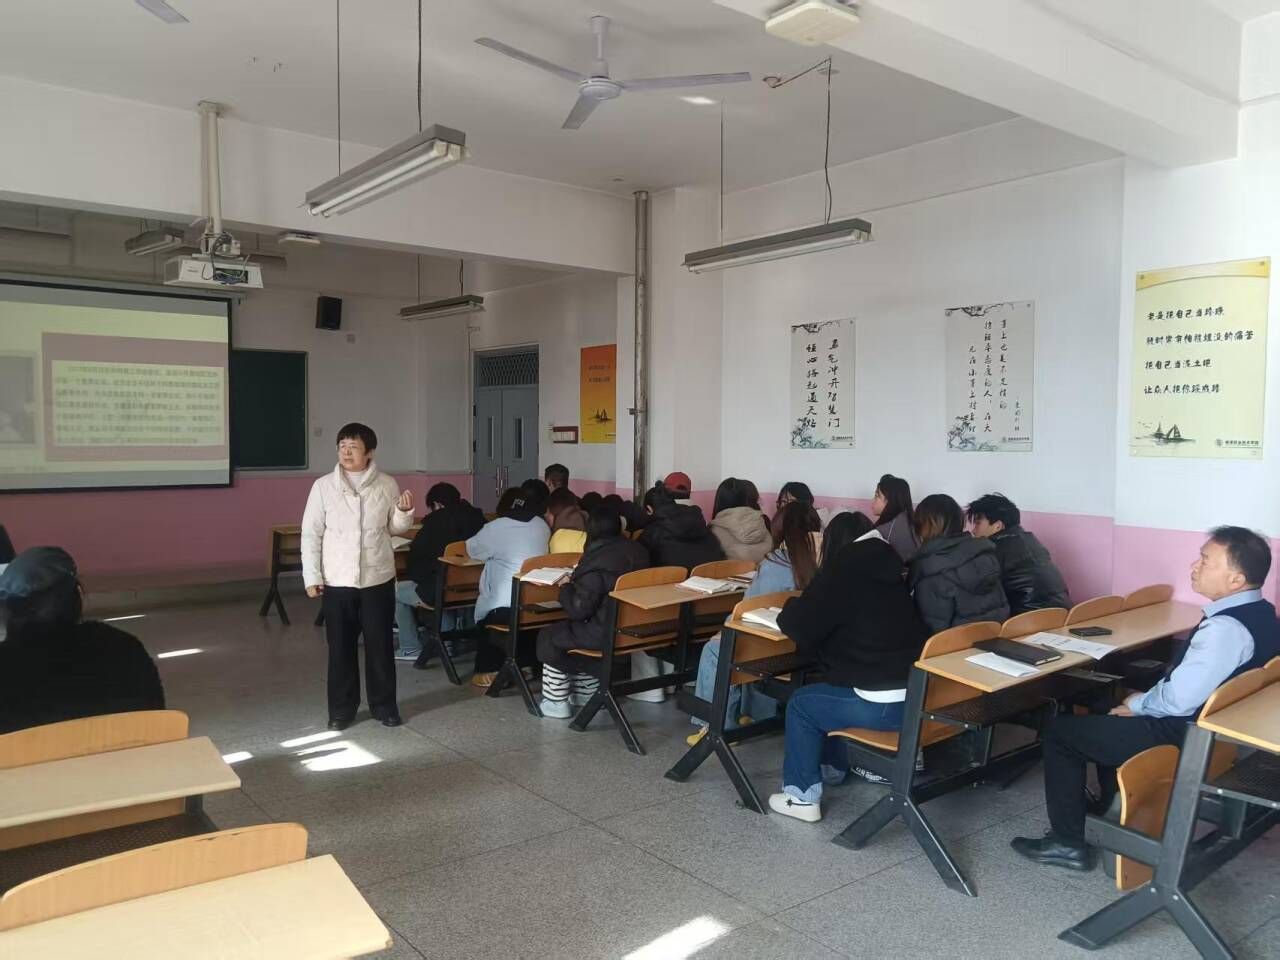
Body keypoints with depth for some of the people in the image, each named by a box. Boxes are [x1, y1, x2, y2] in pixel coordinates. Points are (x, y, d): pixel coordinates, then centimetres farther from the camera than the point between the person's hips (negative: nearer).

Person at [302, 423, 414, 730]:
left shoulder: (387, 485, -1)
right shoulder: (323, 486, -3)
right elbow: (311, 534, -1)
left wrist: (405, 513, -12)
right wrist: (312, 576, -5)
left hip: (378, 579, 0)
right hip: (336, 581, 0)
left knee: (380, 644, 8)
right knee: (341, 647, 8)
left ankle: (384, 705, 22)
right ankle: (341, 709, 22)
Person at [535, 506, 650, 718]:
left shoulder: (597, 560, -20)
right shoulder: (638, 551, 2)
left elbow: (578, 609, -19)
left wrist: (566, 587, 0)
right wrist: (579, 579, 22)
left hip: (608, 634, -8)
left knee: (548, 637, 12)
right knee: (578, 629, 31)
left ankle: (556, 702, 17)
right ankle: (588, 691, 34)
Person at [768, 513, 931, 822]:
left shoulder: (843, 569, -7)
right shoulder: (889, 570, 14)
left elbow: (797, 626, -9)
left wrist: (791, 607, 14)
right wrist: (805, 609, 26)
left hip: (886, 704, -8)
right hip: (921, 695, 8)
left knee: (801, 704, 14)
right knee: (830, 690, 30)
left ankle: (802, 796, 16)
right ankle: (833, 766, 44)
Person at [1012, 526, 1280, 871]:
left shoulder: (1226, 628, -30)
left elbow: (1178, 700, -29)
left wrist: (1138, 705, -9)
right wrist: (1146, 699, 6)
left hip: (1184, 738, -10)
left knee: (1060, 730, 1)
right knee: (1107, 717, 30)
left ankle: (1067, 843, 10)